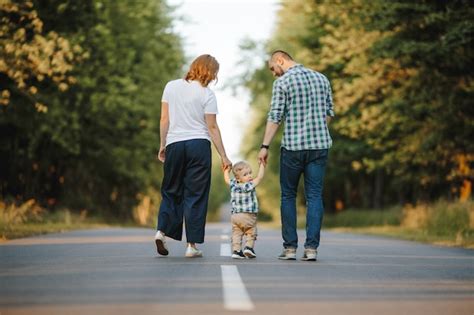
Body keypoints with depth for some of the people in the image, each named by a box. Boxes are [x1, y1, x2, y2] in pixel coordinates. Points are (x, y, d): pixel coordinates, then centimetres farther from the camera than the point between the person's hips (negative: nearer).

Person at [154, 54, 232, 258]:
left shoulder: (171, 86, 6)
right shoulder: (207, 94, -3)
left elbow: (164, 119, 6)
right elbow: (212, 128, -4)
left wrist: (162, 145, 13)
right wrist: (223, 156, 1)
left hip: (174, 144, 3)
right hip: (198, 144, -3)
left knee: (171, 190, 14)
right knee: (196, 194, 2)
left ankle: (162, 230, -5)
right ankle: (192, 245, 1)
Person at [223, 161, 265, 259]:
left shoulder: (233, 185, 2)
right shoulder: (249, 186, -14)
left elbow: (227, 179, 22)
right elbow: (259, 177, -14)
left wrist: (226, 170, 36)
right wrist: (262, 165, -7)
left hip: (234, 216, 5)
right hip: (249, 216, -5)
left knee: (236, 234, 8)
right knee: (251, 233, 9)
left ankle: (236, 250, 1)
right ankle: (248, 247, -4)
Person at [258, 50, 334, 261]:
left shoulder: (282, 82, -5)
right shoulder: (321, 79, 11)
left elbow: (275, 116, -10)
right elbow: (329, 113, 14)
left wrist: (265, 146, -7)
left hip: (292, 146, -4)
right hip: (320, 144, 4)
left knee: (288, 196, 8)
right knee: (314, 196, 3)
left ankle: (290, 247, 6)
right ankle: (311, 248, -4)